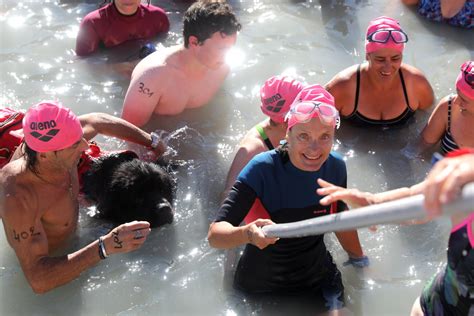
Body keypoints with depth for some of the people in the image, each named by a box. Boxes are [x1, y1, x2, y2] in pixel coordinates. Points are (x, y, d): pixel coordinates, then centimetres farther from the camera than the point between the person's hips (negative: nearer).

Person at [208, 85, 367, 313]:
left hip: (320, 282, 3)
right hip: (259, 288, -3)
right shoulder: (262, 169, -26)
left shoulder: (335, 167, -12)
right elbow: (215, 235, -32)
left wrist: (360, 261, 17)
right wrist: (248, 234, -51)